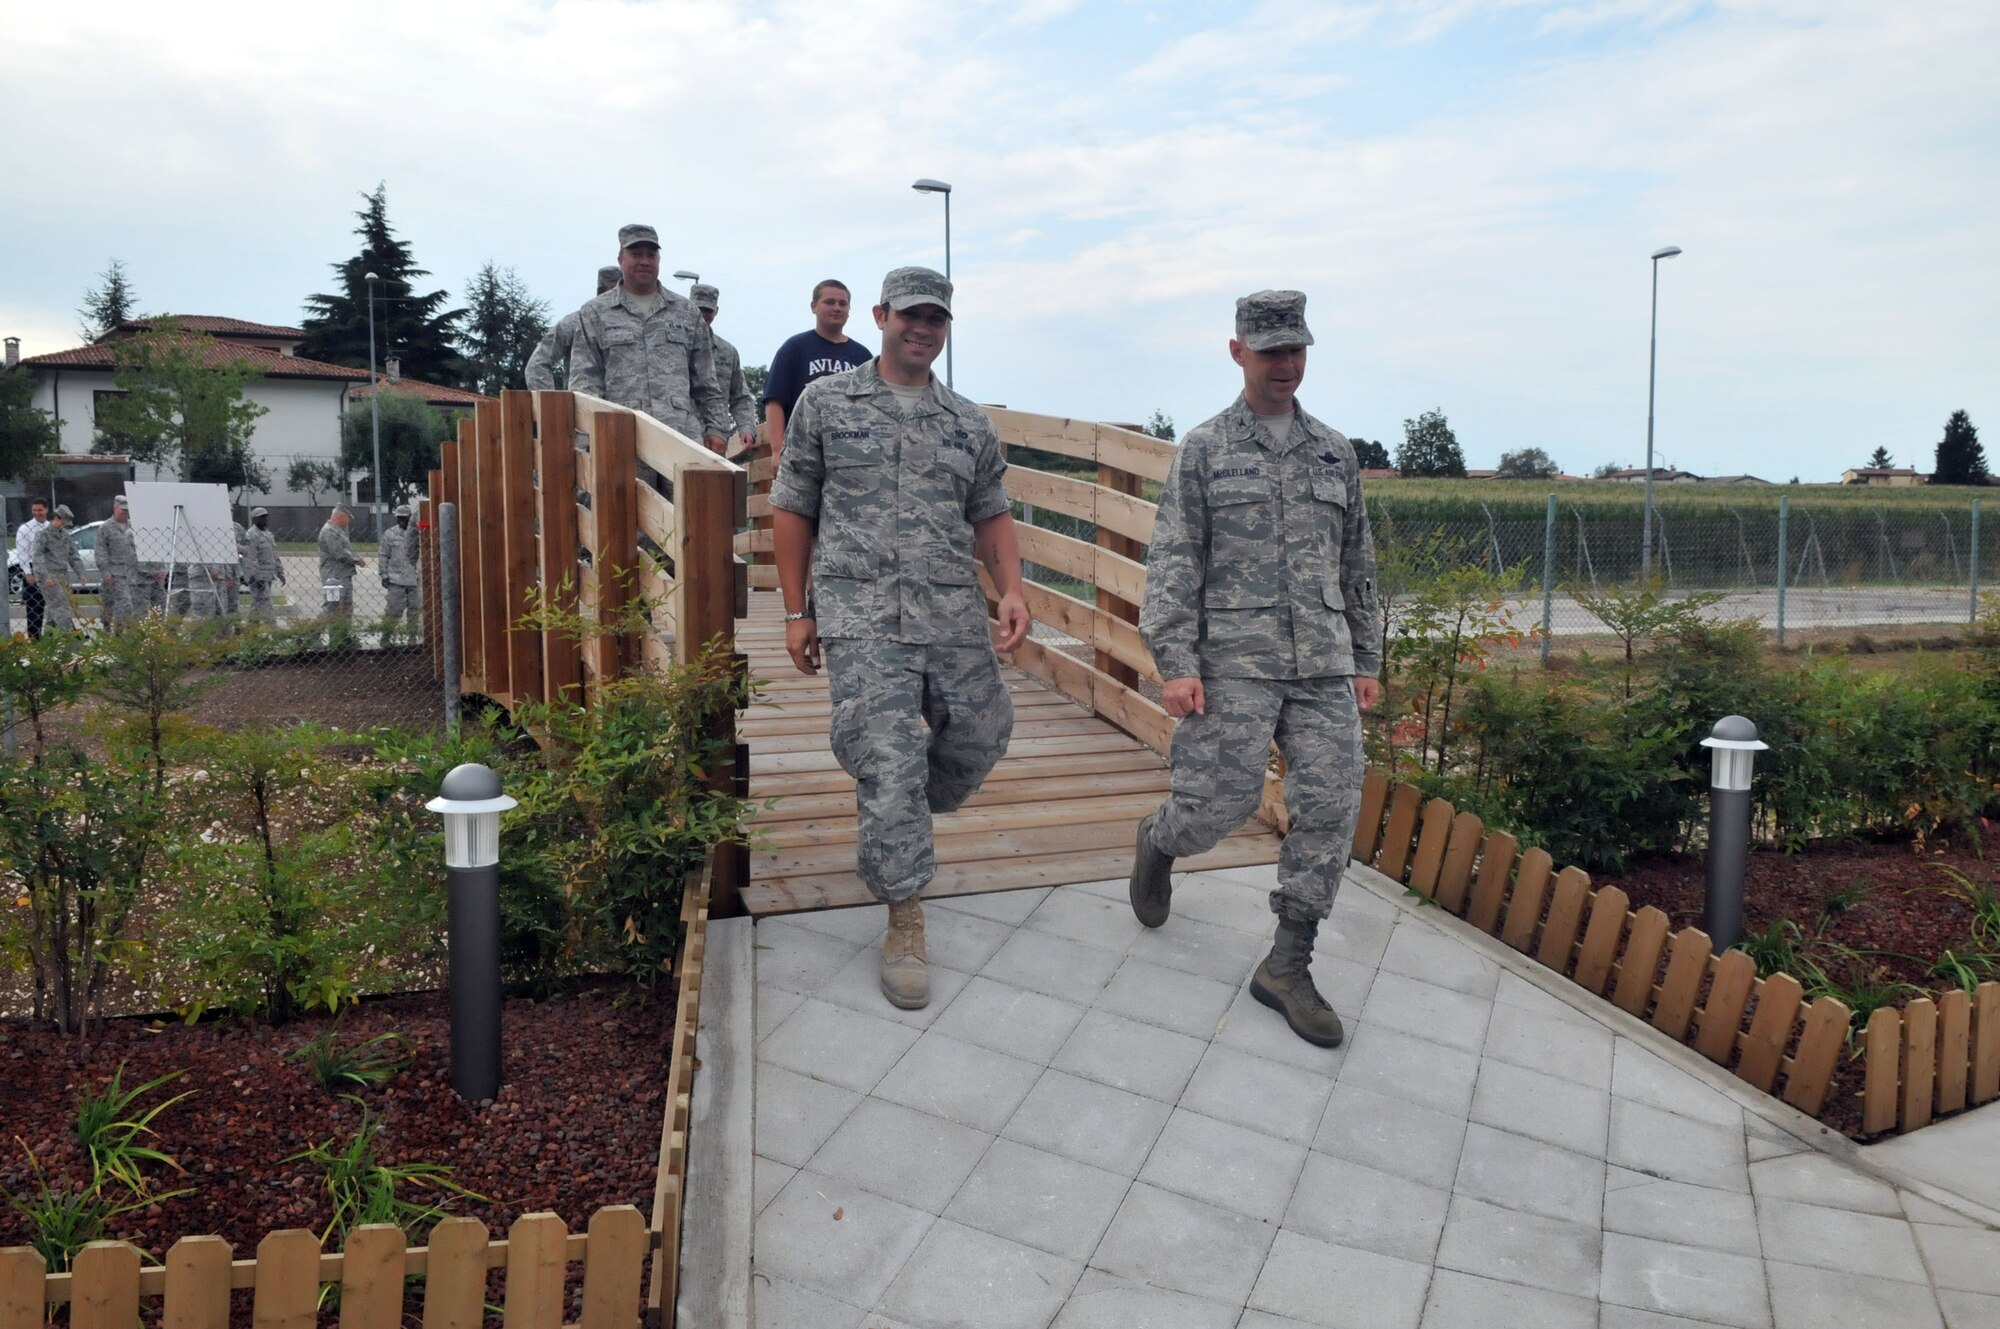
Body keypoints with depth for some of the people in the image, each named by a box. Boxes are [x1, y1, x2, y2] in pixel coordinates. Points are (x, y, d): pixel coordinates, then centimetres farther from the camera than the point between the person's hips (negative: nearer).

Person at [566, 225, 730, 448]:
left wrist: (715, 428, 10)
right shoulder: (594, 314, 15)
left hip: (684, 436, 1)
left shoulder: (687, 313, 20)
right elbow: (583, 380, 7)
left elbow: (706, 383, 19)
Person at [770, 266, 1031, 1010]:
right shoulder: (826, 403, 6)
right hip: (862, 620, -4)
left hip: (955, 615, 4)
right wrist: (796, 613, 3)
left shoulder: (969, 423, 13)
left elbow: (990, 515, 17)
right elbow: (793, 510, 7)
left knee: (981, 736, 9)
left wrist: (1011, 589, -1)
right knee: (889, 766, -8)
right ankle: (905, 922, 7)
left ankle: (896, 827, 39)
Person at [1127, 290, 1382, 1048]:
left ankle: (1287, 968, 7)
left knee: (1331, 808, -4)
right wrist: (1175, 663, -13)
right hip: (1235, 660, -4)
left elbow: (1356, 565, 18)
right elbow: (1173, 562, -3)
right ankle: (1158, 842, 30)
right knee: (1220, 803, -7)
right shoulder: (1202, 451, 3)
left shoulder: (1334, 453, 14)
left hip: (1324, 664, 4)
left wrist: (1367, 660, 15)